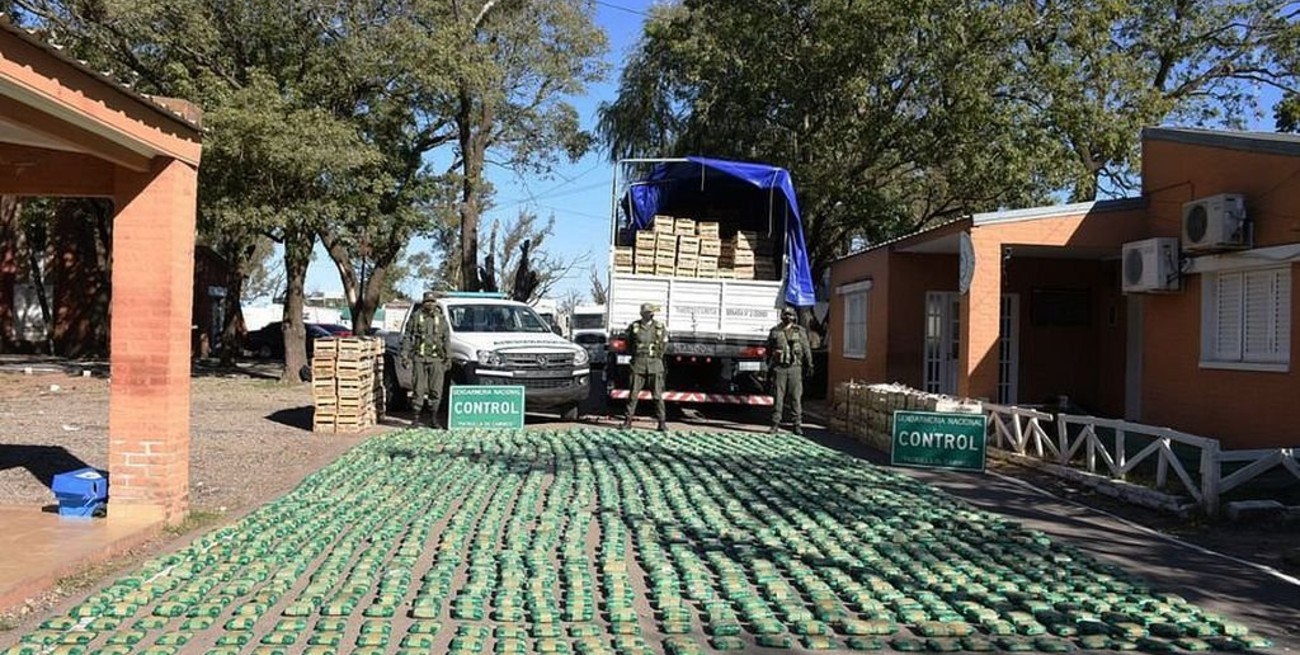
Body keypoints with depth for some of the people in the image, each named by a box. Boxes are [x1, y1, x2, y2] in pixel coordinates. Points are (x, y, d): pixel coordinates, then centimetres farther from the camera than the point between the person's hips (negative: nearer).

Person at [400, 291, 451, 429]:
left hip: (436, 360, 2)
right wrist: (405, 355, -3)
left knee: (436, 391, 1)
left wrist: (448, 357, 6)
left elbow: (447, 340, 13)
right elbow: (407, 337, 5)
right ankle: (416, 417, 8)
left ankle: (433, 419, 10)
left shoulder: (441, 319, 12)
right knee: (419, 389, -1)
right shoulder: (416, 317, 6)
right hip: (419, 359, -2)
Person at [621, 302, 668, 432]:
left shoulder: (660, 327, 3)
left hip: (654, 364, 0)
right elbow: (629, 343, 17)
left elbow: (664, 344, 16)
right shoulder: (634, 326, 2)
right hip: (638, 363, 0)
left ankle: (662, 422, 6)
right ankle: (628, 420, 9)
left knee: (657, 394, 0)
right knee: (634, 393, 1)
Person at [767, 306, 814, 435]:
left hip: (795, 368, 0)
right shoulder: (774, 332, 7)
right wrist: (769, 367, 13)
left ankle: (797, 425, 6)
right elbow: (769, 350, 14)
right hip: (779, 368, 0)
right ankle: (775, 424, 6)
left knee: (796, 397, 0)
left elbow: (807, 349, 8)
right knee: (778, 397, 0)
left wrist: (809, 365, 3)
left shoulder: (800, 331, 6)